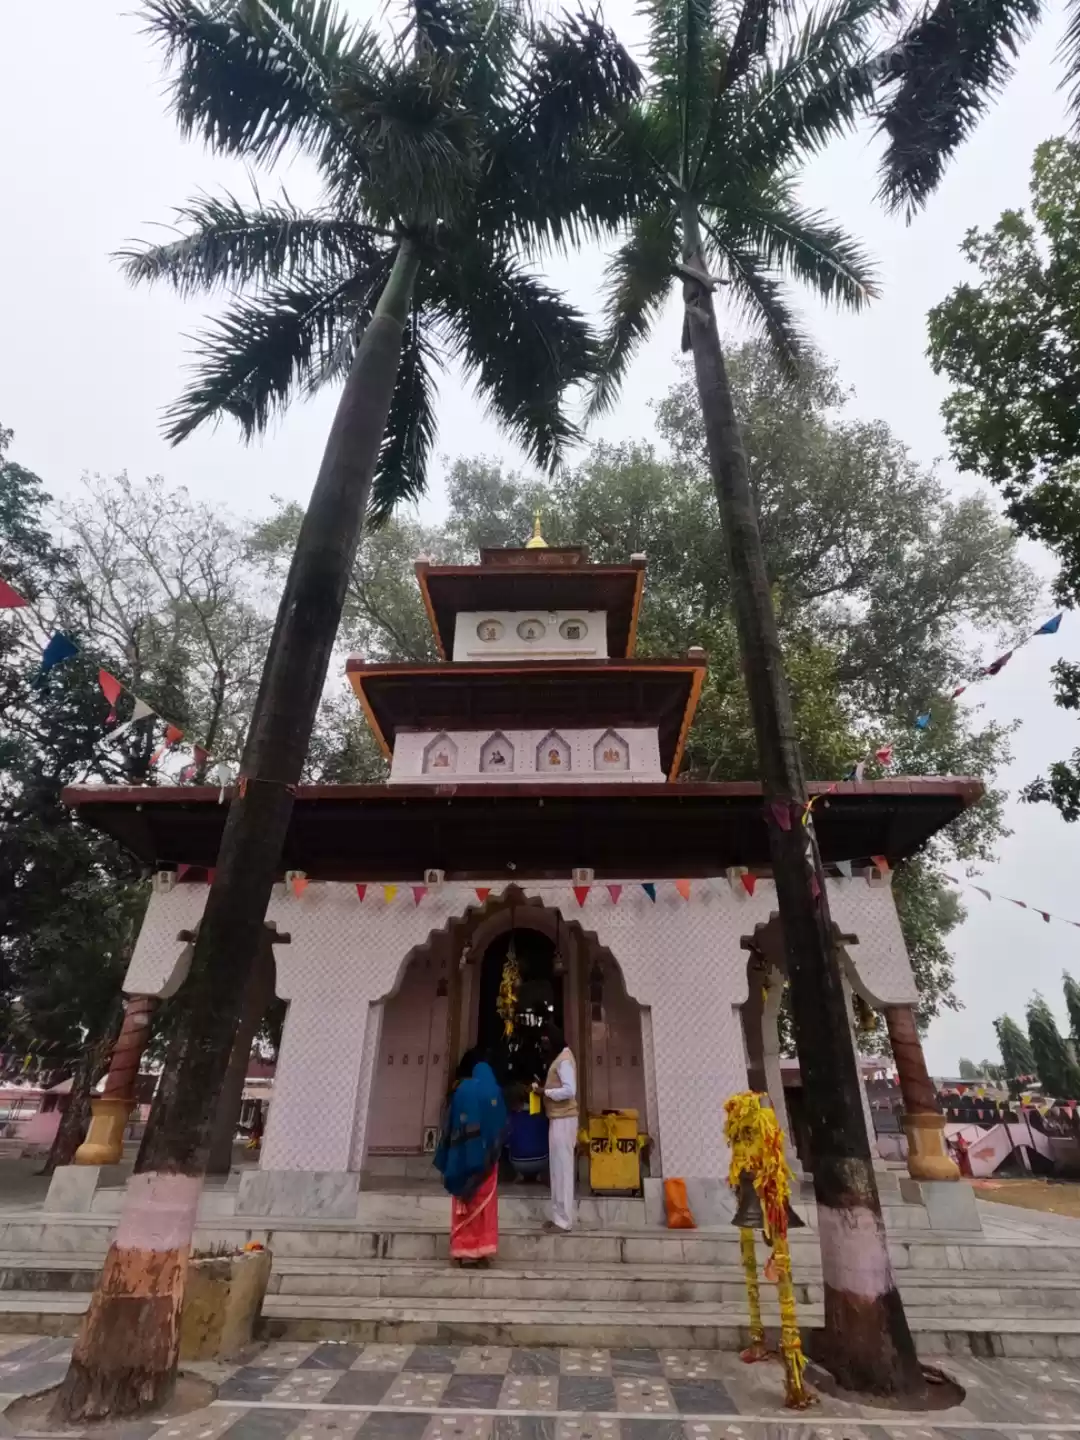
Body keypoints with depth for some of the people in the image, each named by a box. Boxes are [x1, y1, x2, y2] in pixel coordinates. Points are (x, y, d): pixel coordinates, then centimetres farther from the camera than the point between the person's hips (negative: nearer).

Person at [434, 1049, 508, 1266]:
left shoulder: (462, 1090, -9)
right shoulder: (495, 1092, -1)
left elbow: (450, 1125, -7)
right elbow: (503, 1127, 4)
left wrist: (446, 1160, 0)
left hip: (464, 1156, -2)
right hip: (487, 1158, 2)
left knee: (466, 1201, 8)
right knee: (485, 1201, 11)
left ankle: (465, 1250, 9)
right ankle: (482, 1249, 12)